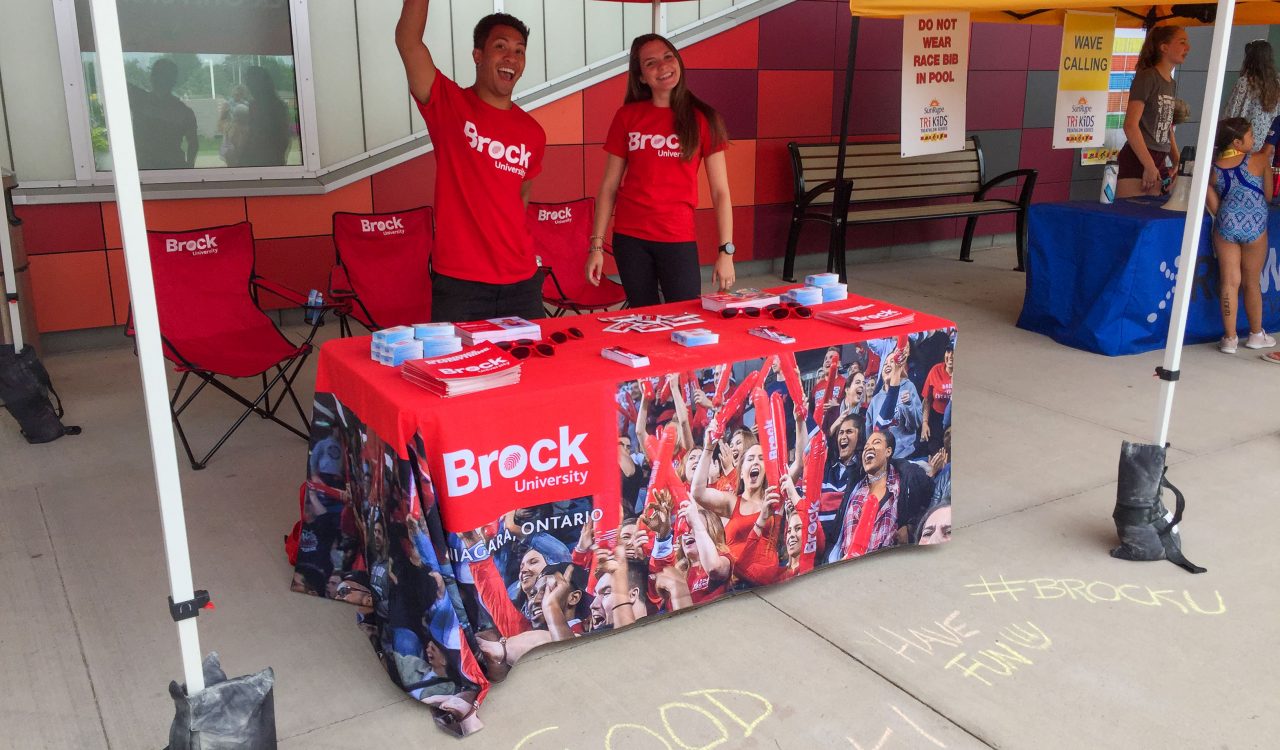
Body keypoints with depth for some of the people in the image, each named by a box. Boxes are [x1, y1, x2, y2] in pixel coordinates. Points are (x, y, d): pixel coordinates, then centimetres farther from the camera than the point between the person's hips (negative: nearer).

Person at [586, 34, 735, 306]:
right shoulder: (627, 116, 3)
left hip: (679, 240, -1)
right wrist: (596, 245, -1)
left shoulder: (702, 118, 0)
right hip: (630, 239, 1)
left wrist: (726, 251, -7)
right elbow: (609, 186, 5)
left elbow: (720, 192, -1)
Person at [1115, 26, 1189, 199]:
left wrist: (1177, 164, 16)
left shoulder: (1171, 84, 16)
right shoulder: (1147, 77, -7)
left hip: (1159, 162, 8)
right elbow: (1130, 125, -15)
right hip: (1136, 161, -8)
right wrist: (1149, 165, -16)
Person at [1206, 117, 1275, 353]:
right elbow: (1268, 196, 4)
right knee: (1252, 283, 13)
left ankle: (1230, 338, 4)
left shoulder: (1212, 168, 1)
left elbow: (1214, 207, -1)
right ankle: (1256, 335, 28)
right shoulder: (1260, 160, -4)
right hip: (1255, 227, -1)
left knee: (1230, 282, 5)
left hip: (1226, 226, 1)